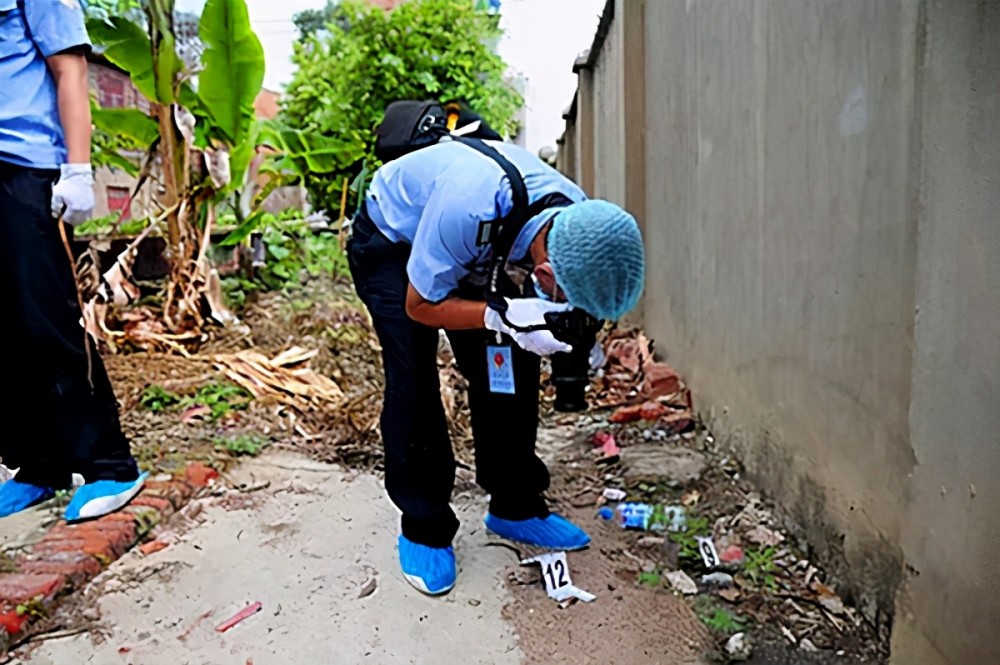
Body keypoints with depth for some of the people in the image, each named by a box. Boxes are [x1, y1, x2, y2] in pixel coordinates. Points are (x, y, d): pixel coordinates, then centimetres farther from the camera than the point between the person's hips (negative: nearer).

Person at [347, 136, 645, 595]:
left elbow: (558, 303, -6)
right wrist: (504, 315, -43)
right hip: (391, 241, -5)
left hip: (479, 250, 5)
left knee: (510, 369, -3)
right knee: (413, 380, -16)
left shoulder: (580, 221, -26)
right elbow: (420, 306, -28)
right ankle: (423, 529, 2)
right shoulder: (467, 210, -45)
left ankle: (515, 507, 15)